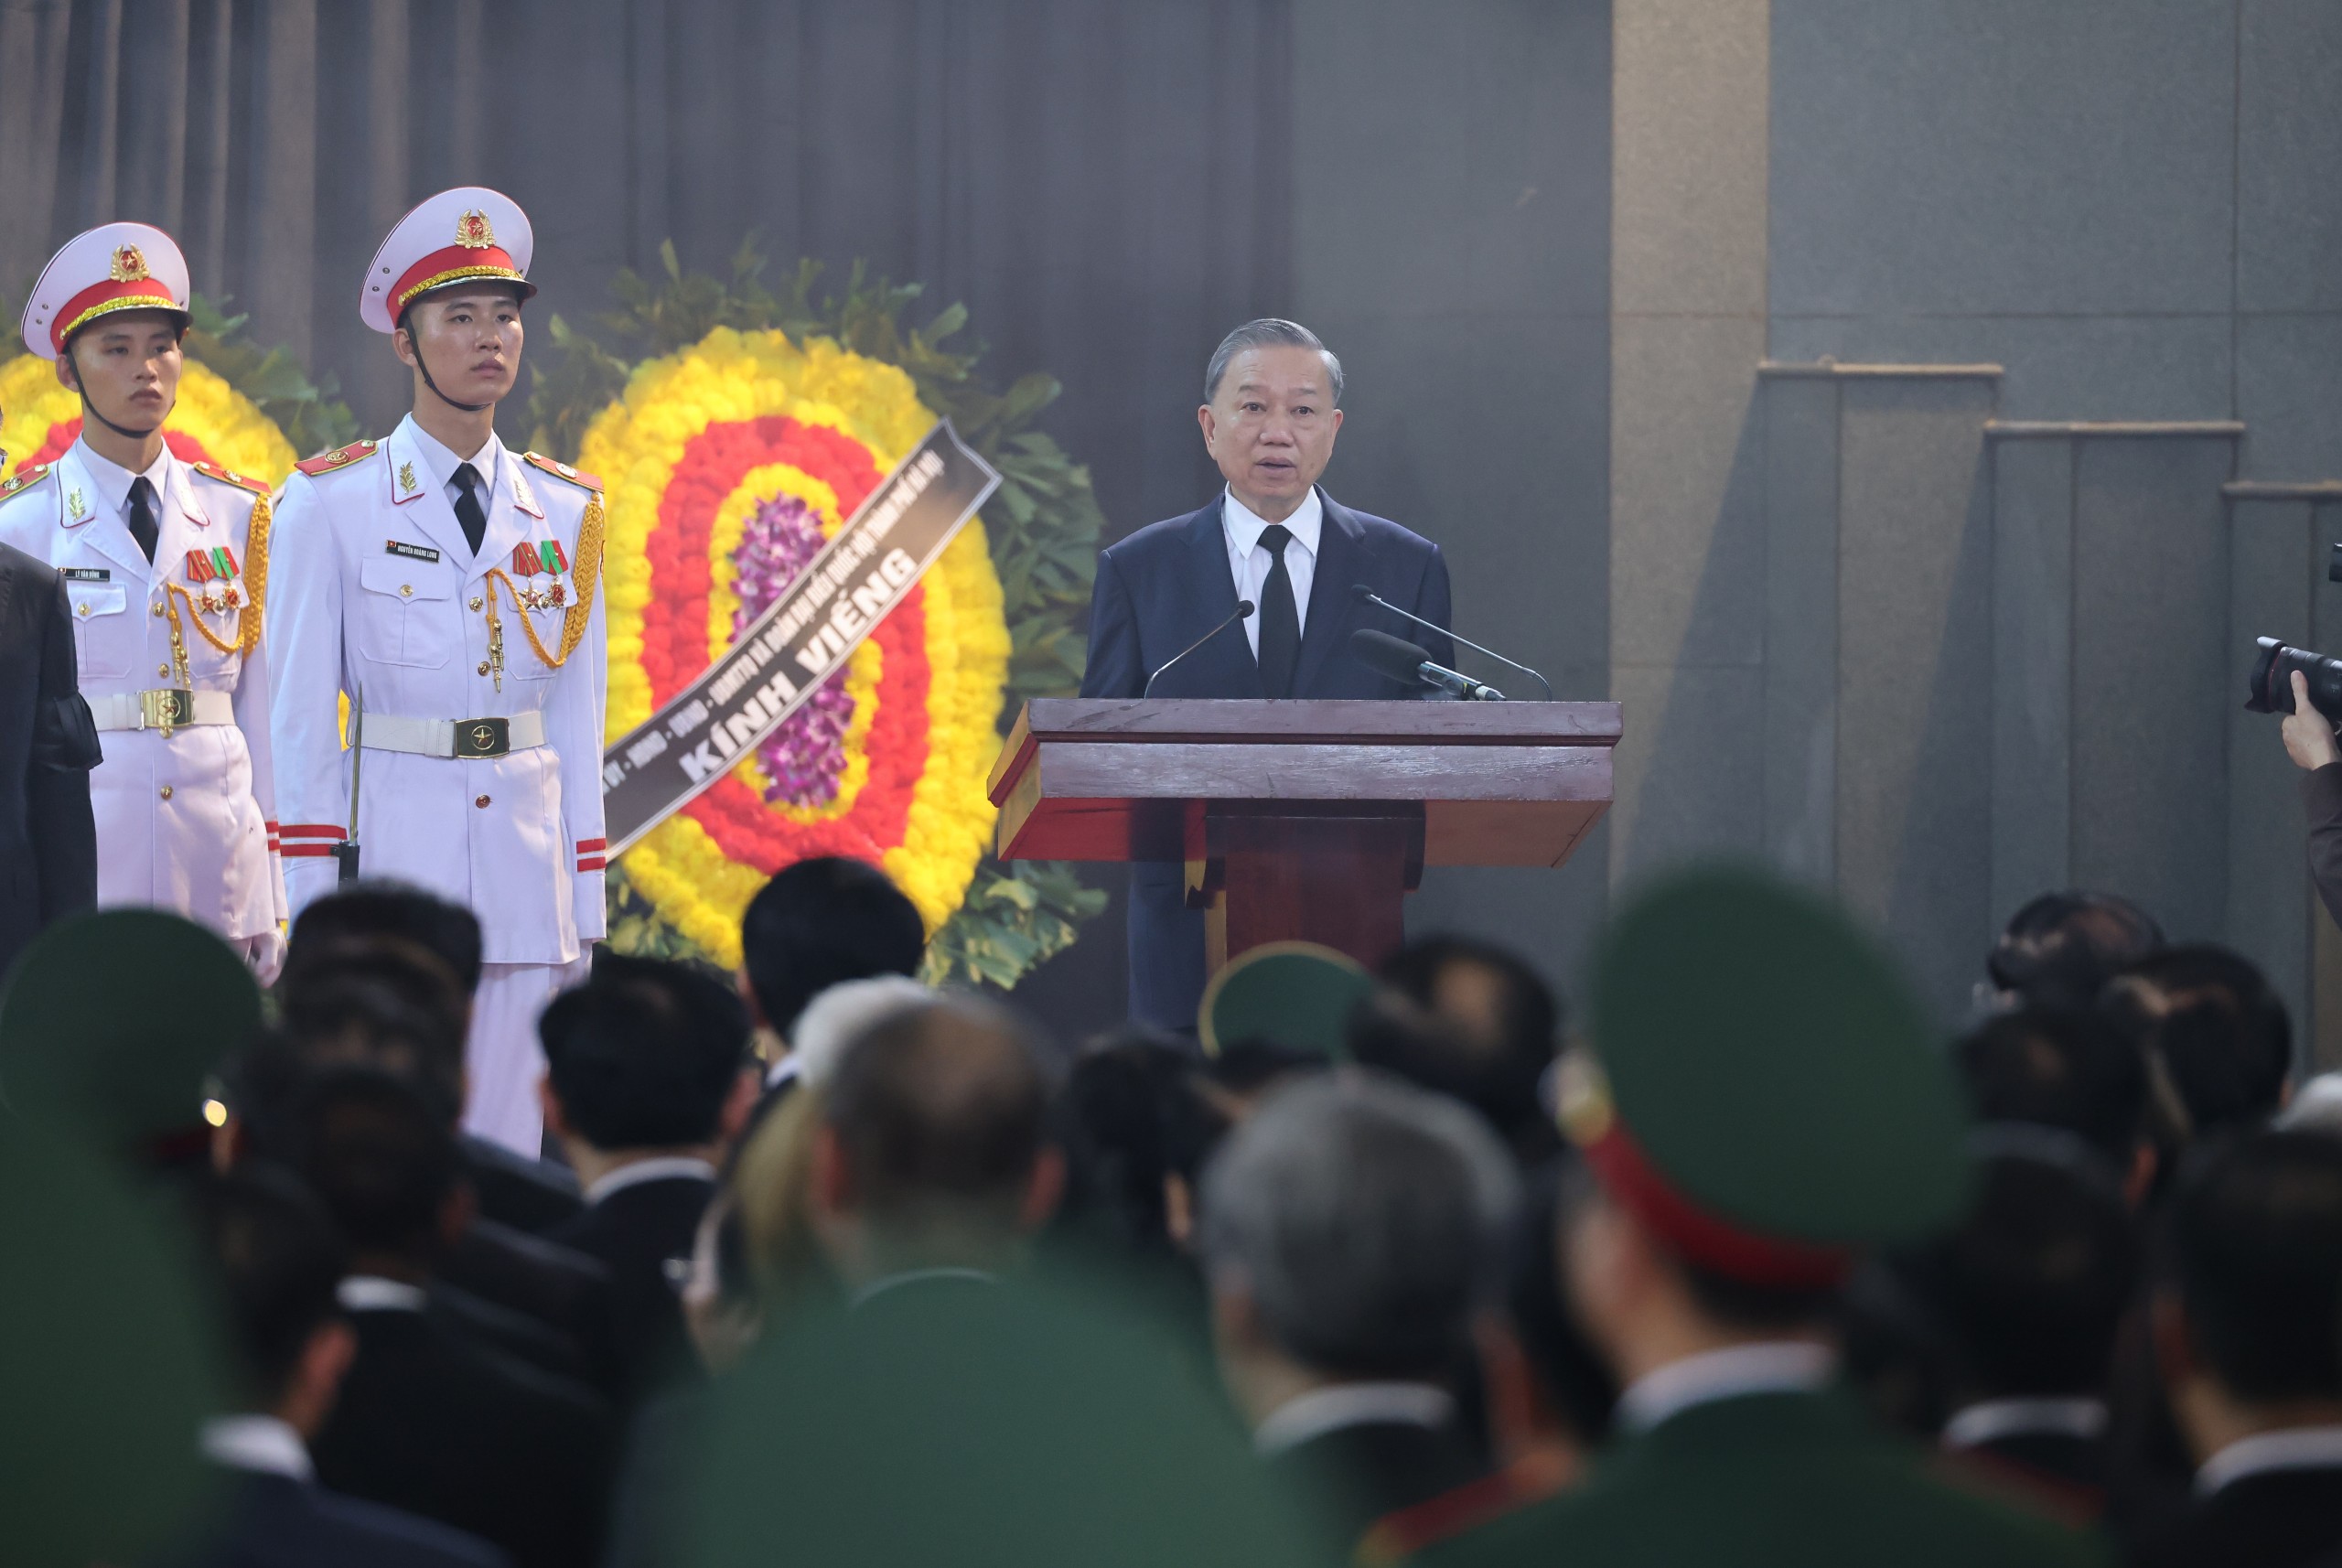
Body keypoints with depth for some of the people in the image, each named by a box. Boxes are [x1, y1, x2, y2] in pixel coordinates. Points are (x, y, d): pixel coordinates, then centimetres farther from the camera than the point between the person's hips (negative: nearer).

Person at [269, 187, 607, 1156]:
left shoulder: (566, 513, 10)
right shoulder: (332, 504, -1)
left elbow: (576, 716, 12)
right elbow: (303, 719, -1)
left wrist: (584, 911, 8)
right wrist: (317, 907, -7)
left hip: (528, 854, 3)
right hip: (395, 846, -3)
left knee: (506, 1151, 3)